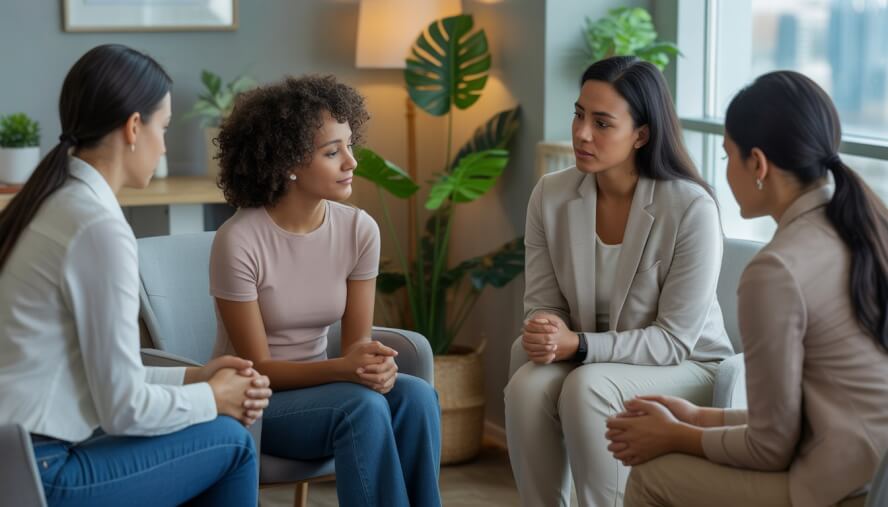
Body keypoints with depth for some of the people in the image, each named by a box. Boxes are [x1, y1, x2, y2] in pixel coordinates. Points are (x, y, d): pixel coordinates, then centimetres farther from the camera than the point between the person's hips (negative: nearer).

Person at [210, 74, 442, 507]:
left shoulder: (359, 229, -6)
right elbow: (257, 369, -17)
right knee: (364, 407, -31)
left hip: (318, 388, 5)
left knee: (416, 397, -24)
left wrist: (373, 364, -28)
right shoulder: (239, 242, -21)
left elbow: (355, 344, -3)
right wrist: (342, 368, -32)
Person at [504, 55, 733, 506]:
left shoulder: (691, 209, -20)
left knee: (588, 387, -33)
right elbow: (542, 303, 1)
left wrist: (578, 346, -29)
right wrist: (545, 335, -24)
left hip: (685, 367, -4)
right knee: (528, 387, -28)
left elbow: (674, 339, -18)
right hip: (589, 361, 4)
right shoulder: (550, 196, -6)